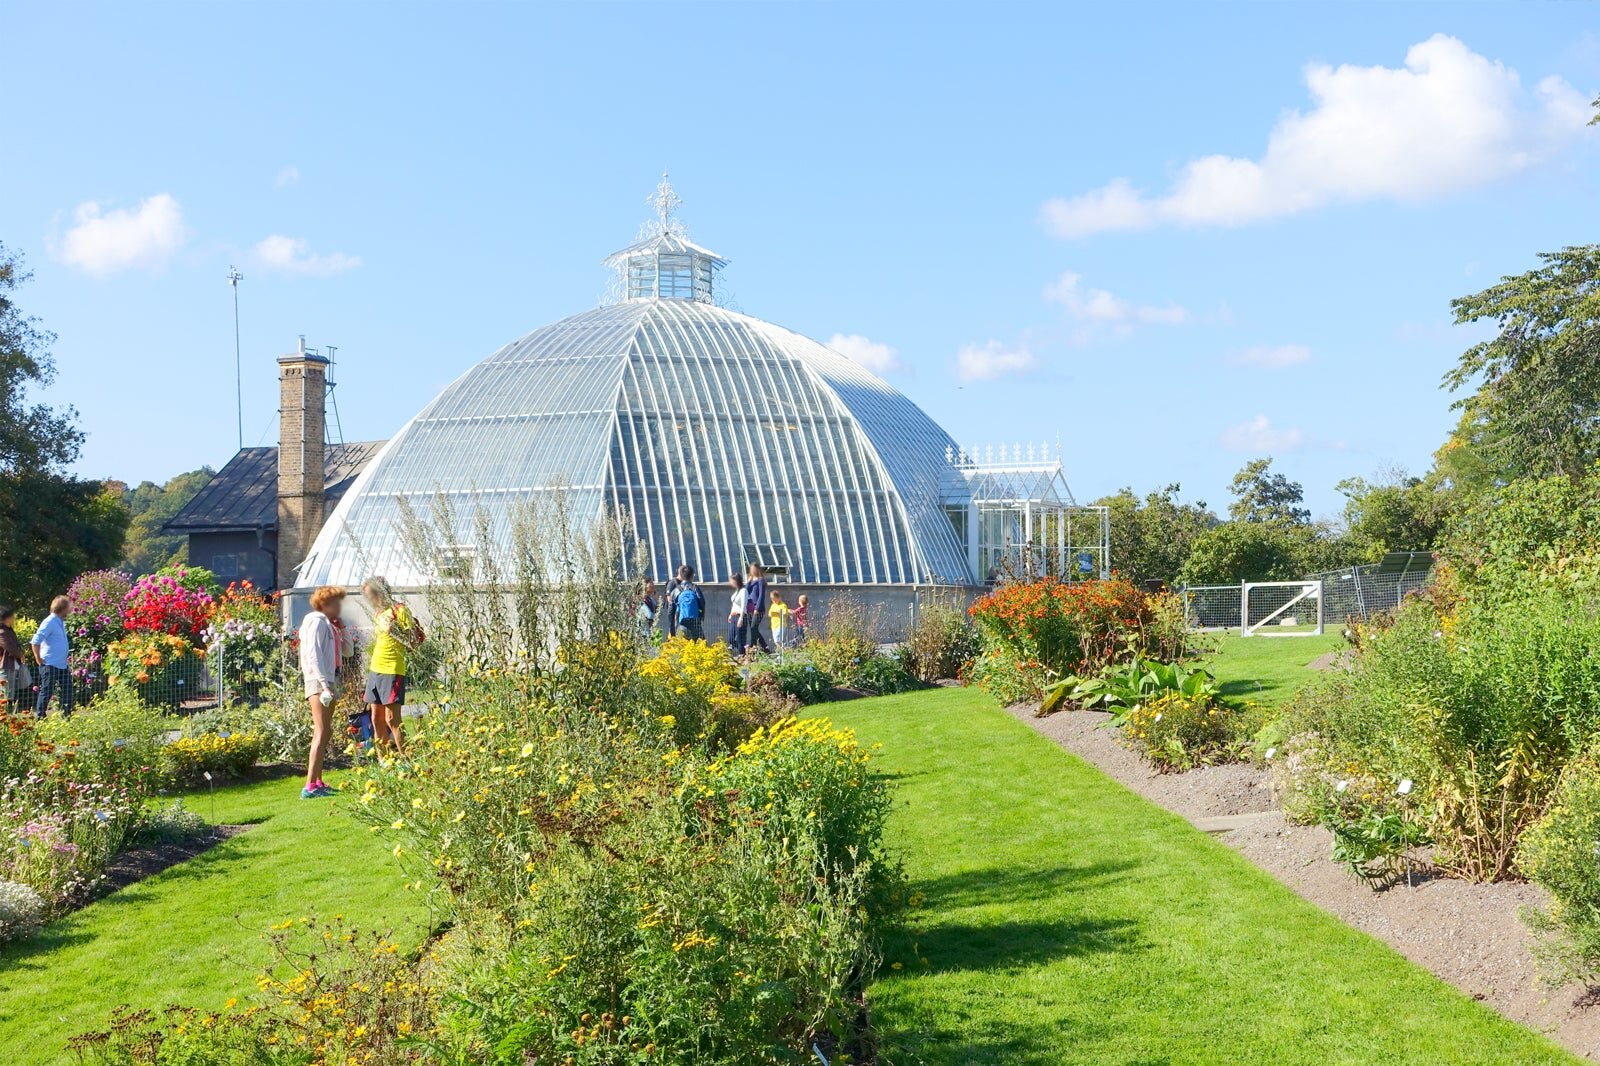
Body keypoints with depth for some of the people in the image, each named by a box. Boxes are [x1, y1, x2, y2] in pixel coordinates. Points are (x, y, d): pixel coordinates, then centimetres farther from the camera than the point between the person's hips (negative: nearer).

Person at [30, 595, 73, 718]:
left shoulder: (61, 622, 10)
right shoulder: (49, 622, -16)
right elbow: (35, 641, -21)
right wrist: (39, 659, -15)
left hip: (62, 665, 9)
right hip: (50, 665, -9)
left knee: (67, 691, 11)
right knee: (46, 692, -2)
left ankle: (66, 716, 19)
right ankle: (40, 717, 6)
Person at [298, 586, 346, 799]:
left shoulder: (327, 623, 20)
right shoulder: (316, 621, -7)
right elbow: (313, 655, -17)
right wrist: (324, 685, -25)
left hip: (329, 680, 10)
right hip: (319, 681, -10)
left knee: (324, 733, 15)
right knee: (321, 733, -15)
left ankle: (317, 782, 22)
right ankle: (310, 786, -20)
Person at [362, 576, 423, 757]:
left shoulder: (399, 610, -9)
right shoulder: (378, 613, 16)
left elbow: (414, 640, -12)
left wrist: (395, 631, -23)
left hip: (391, 671, -8)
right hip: (375, 670, 8)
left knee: (391, 720, -10)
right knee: (377, 719, 8)